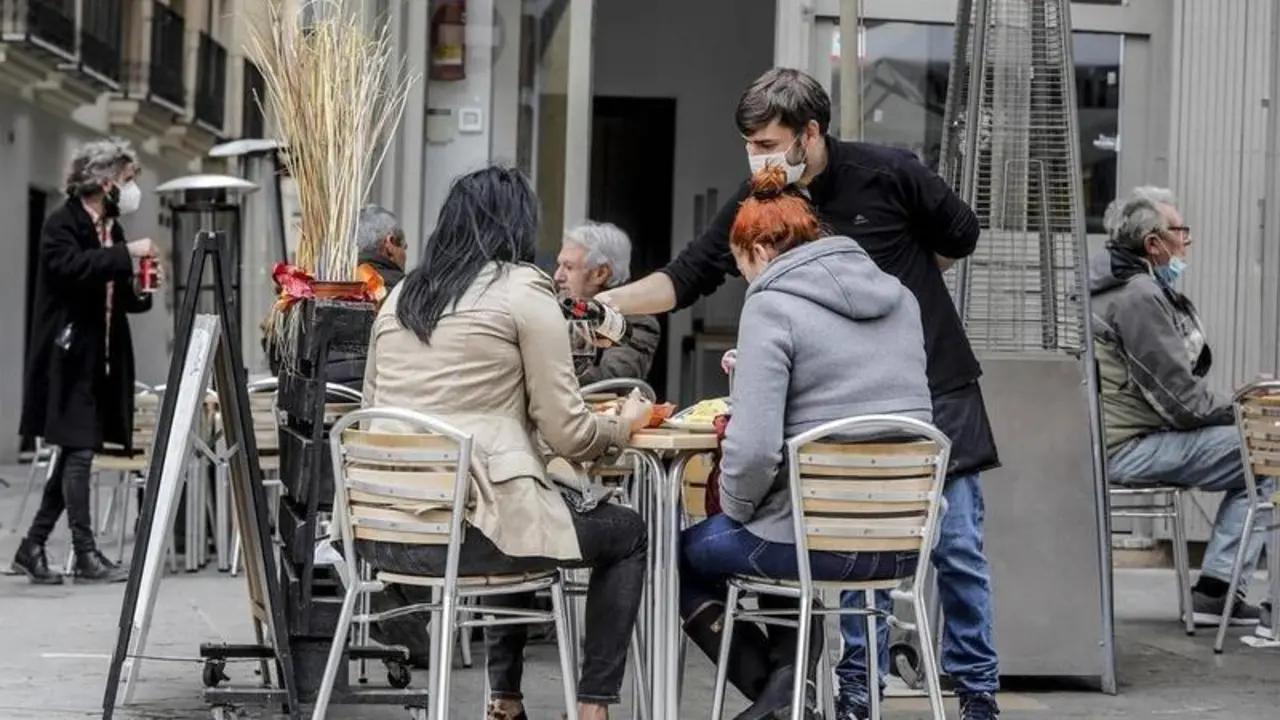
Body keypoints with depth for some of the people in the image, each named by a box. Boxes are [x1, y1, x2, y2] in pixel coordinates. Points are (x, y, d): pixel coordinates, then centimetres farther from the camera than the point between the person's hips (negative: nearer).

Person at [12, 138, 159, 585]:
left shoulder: (110, 229, 16)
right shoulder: (62, 225, -8)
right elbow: (71, 267, -28)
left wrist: (139, 292, 2)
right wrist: (126, 254, -27)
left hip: (99, 361, 8)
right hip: (70, 358, -8)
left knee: (76, 454, 9)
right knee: (79, 452, -8)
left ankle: (32, 548, 16)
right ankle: (86, 556, -6)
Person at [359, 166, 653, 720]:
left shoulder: (400, 296, 15)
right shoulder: (524, 290, -2)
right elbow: (567, 434, -4)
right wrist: (624, 426, 18)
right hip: (466, 531, -7)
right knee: (626, 534, 18)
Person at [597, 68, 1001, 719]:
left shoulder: (887, 176, -13)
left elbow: (960, 237, 2)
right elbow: (687, 276, -10)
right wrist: (611, 300, -24)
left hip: (936, 393, -2)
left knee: (956, 549, 2)